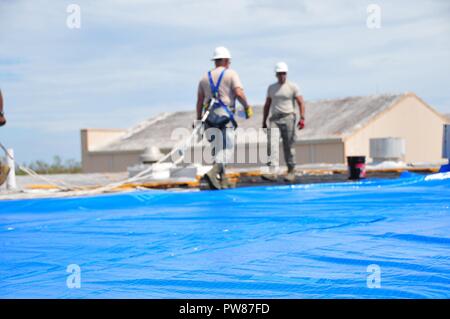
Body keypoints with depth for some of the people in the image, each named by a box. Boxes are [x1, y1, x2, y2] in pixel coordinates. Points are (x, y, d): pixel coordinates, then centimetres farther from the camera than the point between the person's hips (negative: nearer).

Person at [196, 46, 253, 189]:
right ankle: (213, 173, -27)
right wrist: (247, 107, 1)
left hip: (210, 117, 6)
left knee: (219, 149, 14)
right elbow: (239, 93, -14)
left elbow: (199, 100, 12)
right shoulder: (231, 74, 0)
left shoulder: (205, 77, 15)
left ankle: (222, 180, 16)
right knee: (226, 148, -6)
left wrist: (198, 119, 17)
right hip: (225, 116, -6)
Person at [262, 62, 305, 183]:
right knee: (271, 144, -13)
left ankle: (291, 172, 10)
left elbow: (301, 103, -3)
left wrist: (302, 118, -15)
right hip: (274, 119, 3)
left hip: (288, 118, -3)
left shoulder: (292, 87, 3)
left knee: (288, 146, -1)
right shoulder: (271, 88, 16)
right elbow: (267, 105, 20)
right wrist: (264, 122, 17)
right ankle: (272, 172, -20)